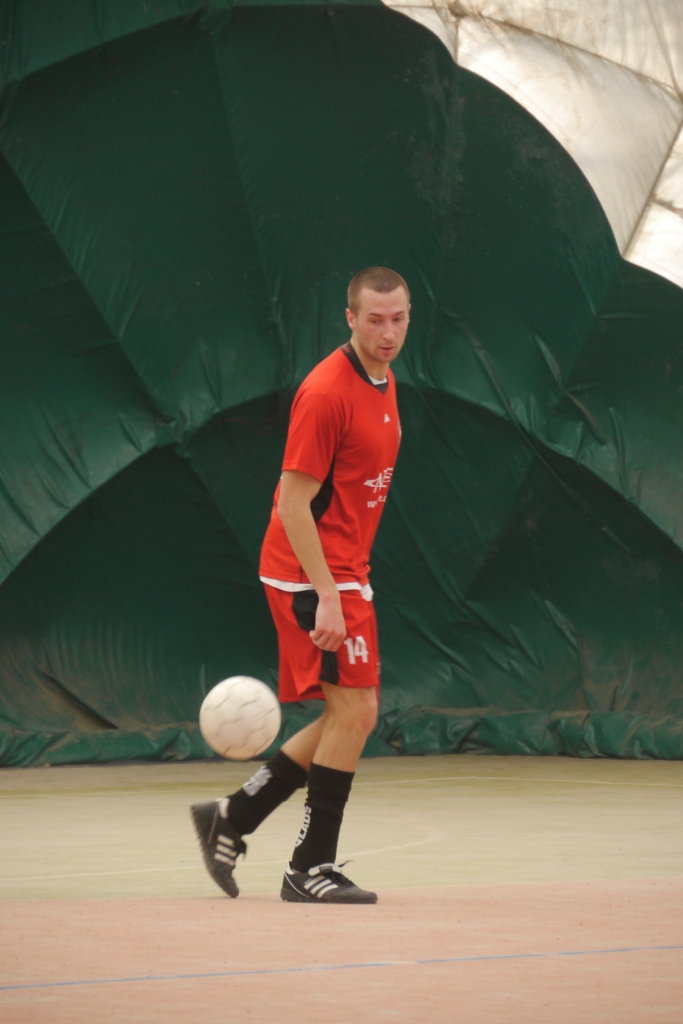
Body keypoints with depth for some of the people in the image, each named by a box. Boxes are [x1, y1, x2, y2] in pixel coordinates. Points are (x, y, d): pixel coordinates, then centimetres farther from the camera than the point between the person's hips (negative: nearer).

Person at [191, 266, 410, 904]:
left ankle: (229, 819, 18)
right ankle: (311, 869, -3)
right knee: (354, 710, -10)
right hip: (311, 574, -9)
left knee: (349, 716, 10)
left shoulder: (382, 385, 12)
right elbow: (293, 503, -19)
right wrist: (327, 596, -23)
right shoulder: (327, 391, -17)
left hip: (342, 574, 9)